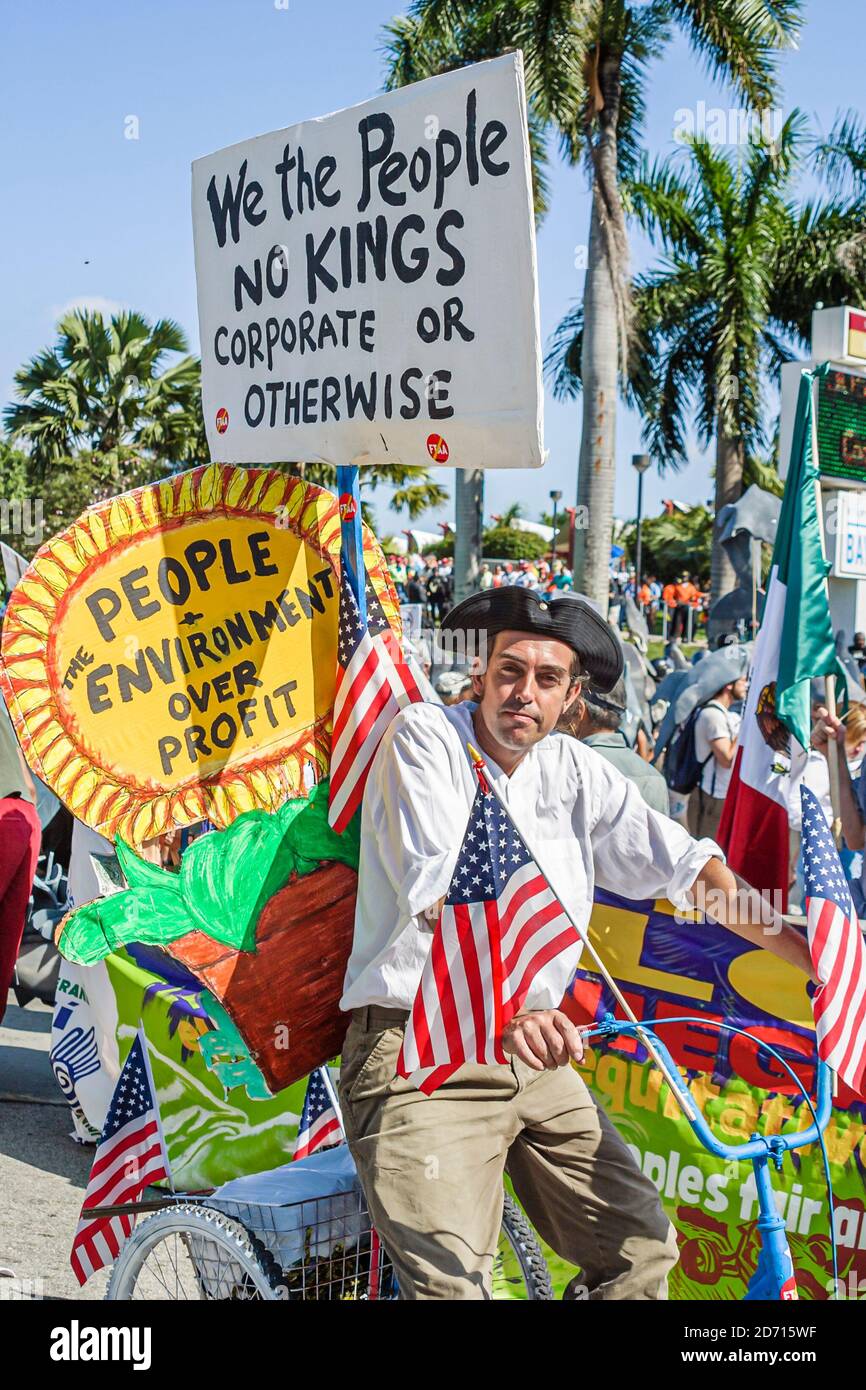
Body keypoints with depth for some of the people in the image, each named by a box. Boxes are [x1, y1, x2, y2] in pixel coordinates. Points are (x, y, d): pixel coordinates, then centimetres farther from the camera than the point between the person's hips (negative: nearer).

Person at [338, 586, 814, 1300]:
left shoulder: (575, 772, 10)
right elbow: (439, 886, -21)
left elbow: (684, 863, 13)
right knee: (451, 1284, -18)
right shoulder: (424, 737, -6)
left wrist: (814, 956, 4)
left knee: (645, 1248, 7)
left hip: (536, 1056, 7)